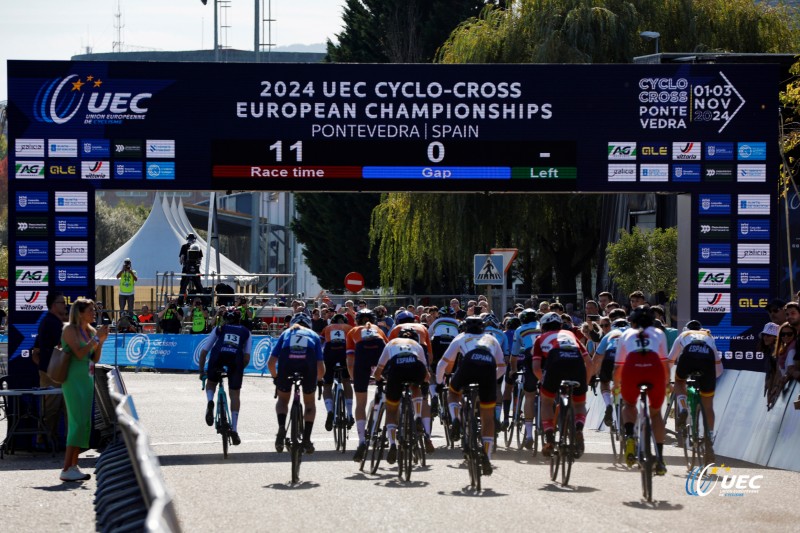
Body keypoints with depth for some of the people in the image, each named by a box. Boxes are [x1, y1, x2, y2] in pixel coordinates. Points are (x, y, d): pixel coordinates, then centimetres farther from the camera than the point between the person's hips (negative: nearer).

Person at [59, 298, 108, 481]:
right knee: (78, 422, -14)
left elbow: (95, 358, 13)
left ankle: (74, 466, 12)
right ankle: (67, 469, -15)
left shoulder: (90, 330, 13)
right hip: (74, 379, -8)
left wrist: (101, 341, -1)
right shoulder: (70, 329, -9)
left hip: (87, 379, 8)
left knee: (84, 423, 7)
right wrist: (96, 338, -15)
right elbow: (80, 353, -19)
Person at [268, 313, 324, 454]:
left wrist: (276, 377, 38)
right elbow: (321, 369, 21)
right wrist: (316, 379, 41)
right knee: (309, 402, 23)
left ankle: (281, 427, -1)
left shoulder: (286, 333, 31)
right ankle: (306, 439, 15)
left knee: (283, 399, 24)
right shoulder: (313, 335, 31)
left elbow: (271, 362, 19)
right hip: (308, 365, 0)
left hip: (286, 363, 0)